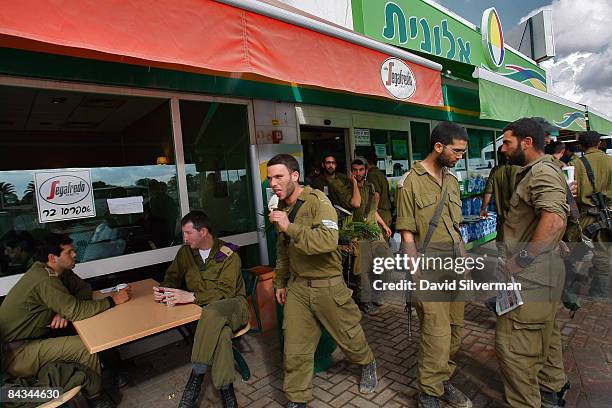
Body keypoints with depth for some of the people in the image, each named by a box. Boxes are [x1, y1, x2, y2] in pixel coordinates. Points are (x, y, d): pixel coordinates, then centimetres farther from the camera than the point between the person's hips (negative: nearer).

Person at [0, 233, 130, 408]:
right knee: (85, 346, -18)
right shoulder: (45, 281, -27)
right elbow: (76, 311, -30)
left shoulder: (59, 270, 0)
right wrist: (112, 300, -21)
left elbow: (84, 288, 3)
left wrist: (65, 311, -15)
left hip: (33, 337, 9)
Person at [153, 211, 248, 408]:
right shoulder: (185, 252, 8)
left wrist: (191, 296, -29)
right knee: (221, 332, -32)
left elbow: (225, 291, -19)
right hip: (205, 308, 4)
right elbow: (172, 277, 18)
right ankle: (226, 388, -24)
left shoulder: (228, 255, -10)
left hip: (232, 305, -4)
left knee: (213, 312, -39)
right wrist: (164, 290, -6)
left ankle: (196, 378, -31)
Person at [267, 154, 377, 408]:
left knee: (349, 336, 16)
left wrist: (290, 227, -31)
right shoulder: (280, 208, 6)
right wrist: (280, 282, 22)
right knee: (295, 350, 6)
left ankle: (367, 364, 48)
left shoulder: (317, 201, -16)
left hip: (327, 285, -4)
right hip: (297, 287, 5)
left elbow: (329, 240, -32)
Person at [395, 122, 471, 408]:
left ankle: (442, 381, 36)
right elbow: (407, 236, -12)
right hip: (428, 268, -7)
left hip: (456, 268, 7)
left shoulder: (452, 180, 10)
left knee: (455, 329, 15)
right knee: (437, 334, -3)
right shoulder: (411, 182, -10)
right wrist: (418, 279, -14)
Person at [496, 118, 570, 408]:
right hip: (541, 275, 11)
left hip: (531, 277, -11)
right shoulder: (535, 172, 15)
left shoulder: (543, 171, -18)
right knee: (544, 337, 24)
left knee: (512, 346, -4)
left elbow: (555, 221, -33)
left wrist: (519, 261, -26)